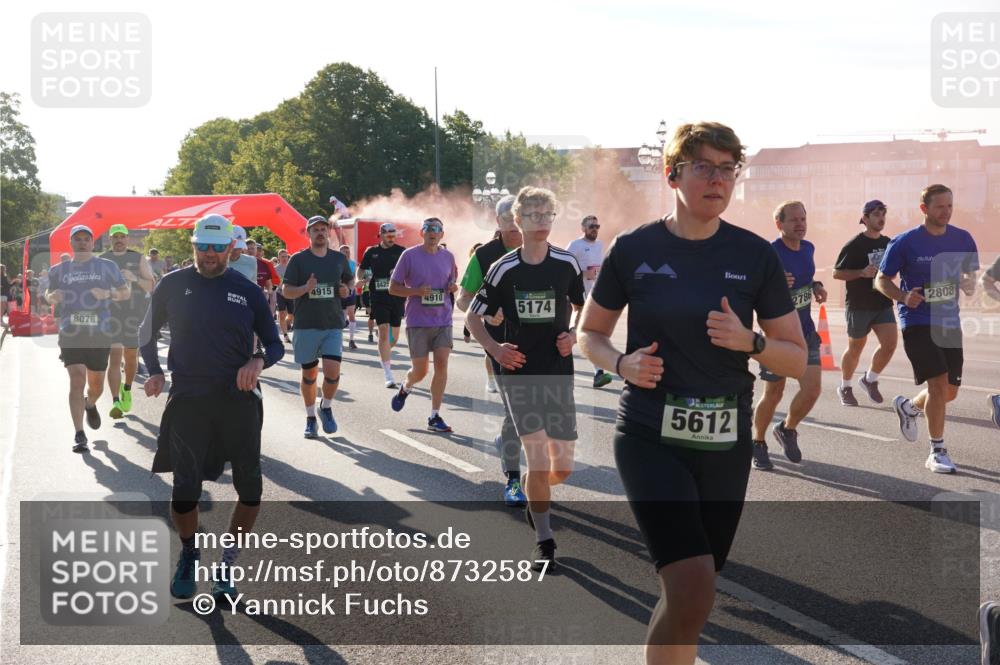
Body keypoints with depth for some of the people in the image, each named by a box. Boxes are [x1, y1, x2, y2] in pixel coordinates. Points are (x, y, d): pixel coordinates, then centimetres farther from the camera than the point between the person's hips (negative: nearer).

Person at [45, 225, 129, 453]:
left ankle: (90, 405, 48)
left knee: (96, 384, 11)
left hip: (99, 333, 1)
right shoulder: (60, 270, 10)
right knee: (77, 381, -13)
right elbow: (48, 295, 21)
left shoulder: (107, 266, 6)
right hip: (70, 333, 0)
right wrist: (52, 297, -4)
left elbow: (125, 293, 8)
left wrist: (108, 293, -13)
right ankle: (79, 435, -12)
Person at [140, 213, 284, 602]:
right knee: (185, 492, -7)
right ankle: (188, 555, 22)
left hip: (239, 399, 1)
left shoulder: (247, 291, 4)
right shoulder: (173, 286, 3)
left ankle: (226, 565, 19)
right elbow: (147, 333, 17)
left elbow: (275, 345, 9)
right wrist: (155, 372, 0)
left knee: (250, 490, 1)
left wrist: (258, 360, -14)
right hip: (188, 400, -1)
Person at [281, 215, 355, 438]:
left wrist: (348, 289, 2)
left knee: (332, 371, -12)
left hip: (333, 325, 1)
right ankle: (310, 418, 23)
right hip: (306, 326, -1)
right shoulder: (298, 259, -1)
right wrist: (305, 288, -21)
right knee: (309, 374, 6)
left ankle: (326, 408, 15)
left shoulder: (339, 258, 8)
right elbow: (286, 290, -2)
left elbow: (350, 280, 24)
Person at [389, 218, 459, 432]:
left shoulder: (448, 257, 8)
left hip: (443, 320, 3)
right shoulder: (409, 255, -4)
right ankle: (405, 388, 38)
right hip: (418, 322, -3)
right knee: (420, 371, 2)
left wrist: (453, 287, -2)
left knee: (441, 364, -8)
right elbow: (393, 287, -2)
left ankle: (435, 417, -1)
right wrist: (417, 291, -17)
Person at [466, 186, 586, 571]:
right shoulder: (504, 269, -2)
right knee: (538, 459, -8)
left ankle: (532, 494, 37)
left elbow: (585, 309, 15)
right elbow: (473, 317, 6)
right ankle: (543, 541, 5)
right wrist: (494, 347, -11)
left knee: (563, 467, 2)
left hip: (558, 373, 2)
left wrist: (574, 335, -5)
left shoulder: (566, 264, 1)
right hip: (518, 374, -2)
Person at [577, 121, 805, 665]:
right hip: (650, 437, -3)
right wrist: (624, 364, -10)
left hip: (725, 444, 3)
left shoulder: (755, 256, 2)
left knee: (689, 596, 11)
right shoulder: (633, 250, -1)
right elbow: (590, 334, 11)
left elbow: (797, 359, 6)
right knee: (693, 586, -20)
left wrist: (750, 341, -14)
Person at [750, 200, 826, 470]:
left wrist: (816, 287, 4)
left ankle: (787, 430, 24)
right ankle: (758, 444, 26)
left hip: (805, 332, 6)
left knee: (812, 389, -4)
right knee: (773, 393, 4)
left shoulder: (808, 248, 4)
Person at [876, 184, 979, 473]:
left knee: (950, 390, 10)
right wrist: (904, 297, -20)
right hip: (918, 322, -5)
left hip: (949, 322, 5)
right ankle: (937, 452, -4)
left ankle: (908, 407, 41)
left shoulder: (962, 239, 2)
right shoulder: (905, 242, -9)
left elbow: (971, 273, 16)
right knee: (939, 382, -17)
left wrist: (969, 284, -9)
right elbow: (881, 280, -1)